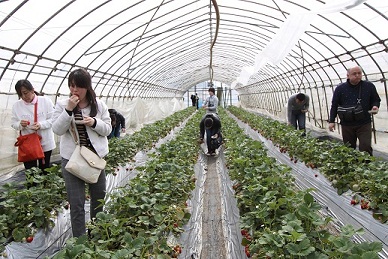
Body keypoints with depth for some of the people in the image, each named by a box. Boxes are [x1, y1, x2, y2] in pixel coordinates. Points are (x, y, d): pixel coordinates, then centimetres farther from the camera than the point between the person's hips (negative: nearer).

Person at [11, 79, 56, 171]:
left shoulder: (46, 101, -6)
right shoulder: (16, 105, 1)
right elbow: (13, 124, 4)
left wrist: (41, 125, -24)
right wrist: (20, 124, -19)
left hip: (45, 143, -1)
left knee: (44, 170, 14)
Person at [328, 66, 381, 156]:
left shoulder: (369, 86, 2)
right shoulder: (340, 88, 1)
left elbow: (376, 100, 14)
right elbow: (334, 105, 5)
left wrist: (375, 106, -10)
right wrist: (331, 121, 0)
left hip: (364, 124, 0)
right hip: (347, 125, 1)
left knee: (366, 147, -9)